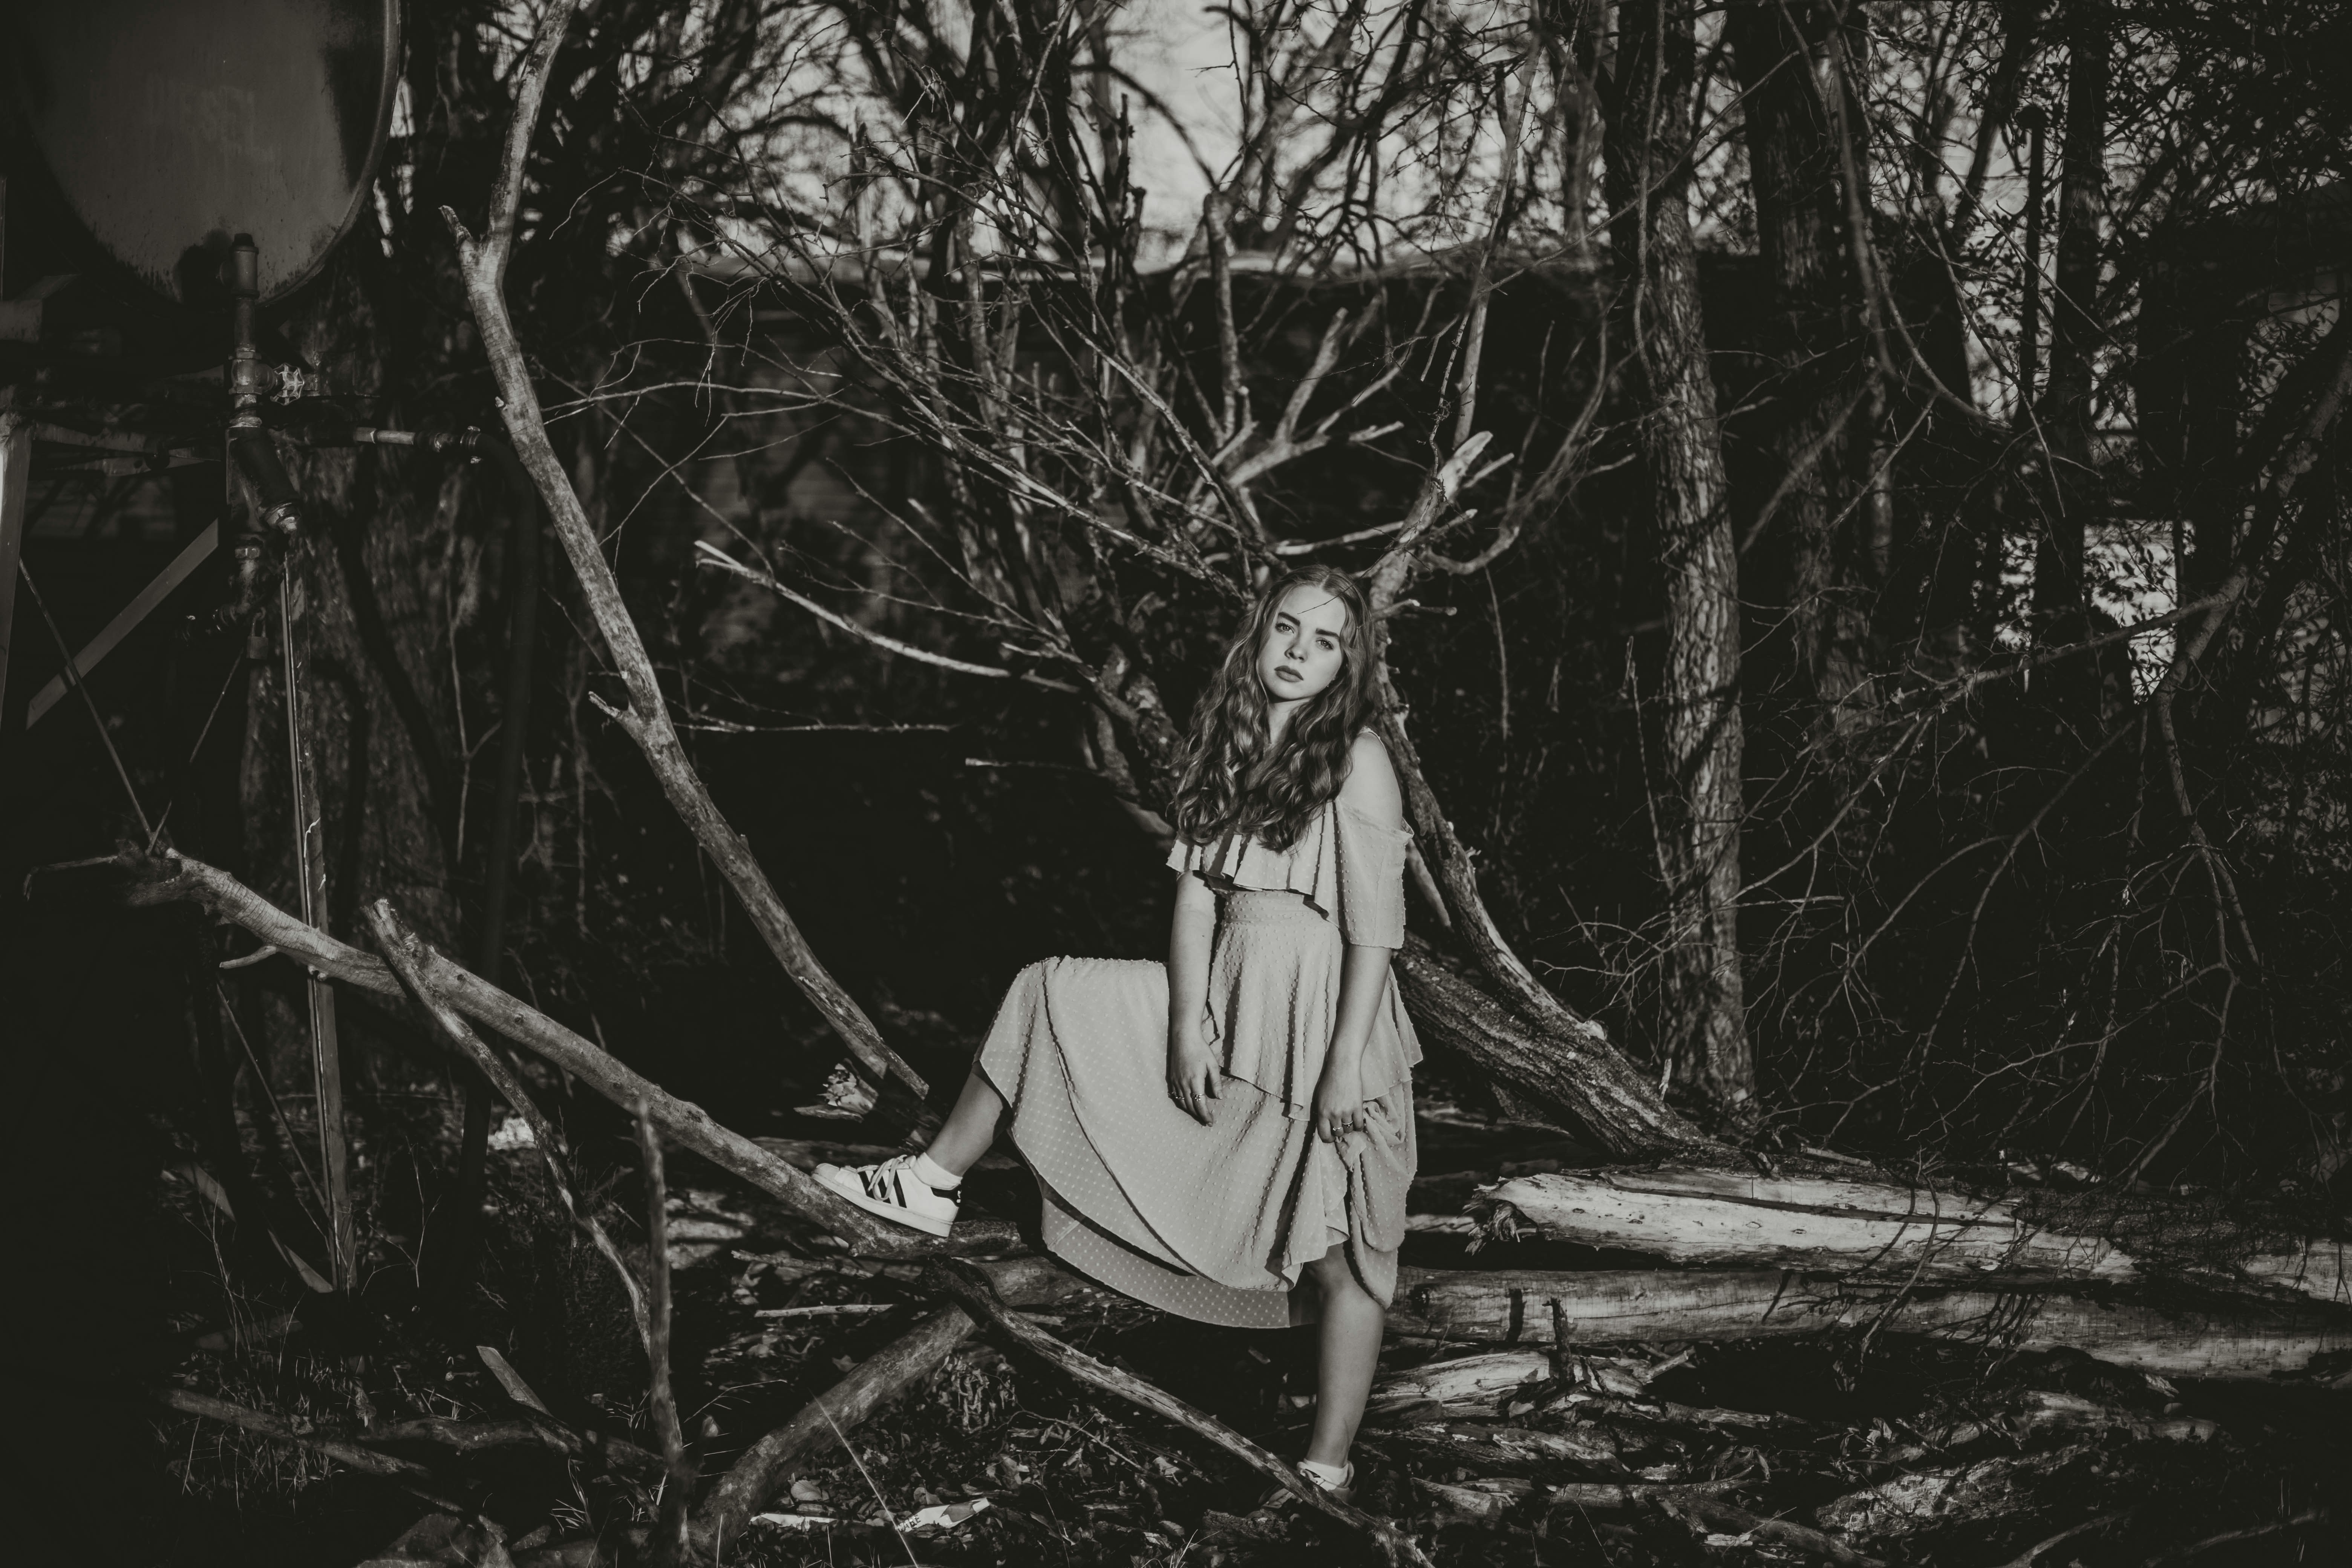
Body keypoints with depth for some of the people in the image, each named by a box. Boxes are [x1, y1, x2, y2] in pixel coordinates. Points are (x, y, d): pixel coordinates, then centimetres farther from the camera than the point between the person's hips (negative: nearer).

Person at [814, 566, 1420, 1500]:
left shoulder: (1357, 764, -14)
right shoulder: (1226, 747, 6)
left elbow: (1376, 931, -16)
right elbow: (1195, 891, 3)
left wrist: (1347, 1064, -21)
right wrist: (1189, 1023, -6)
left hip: (1325, 1012, -7)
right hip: (1225, 994, 7)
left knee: (1338, 1248, -5)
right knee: (1047, 997, 11)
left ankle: (1327, 1468, 2)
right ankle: (937, 1184, 23)